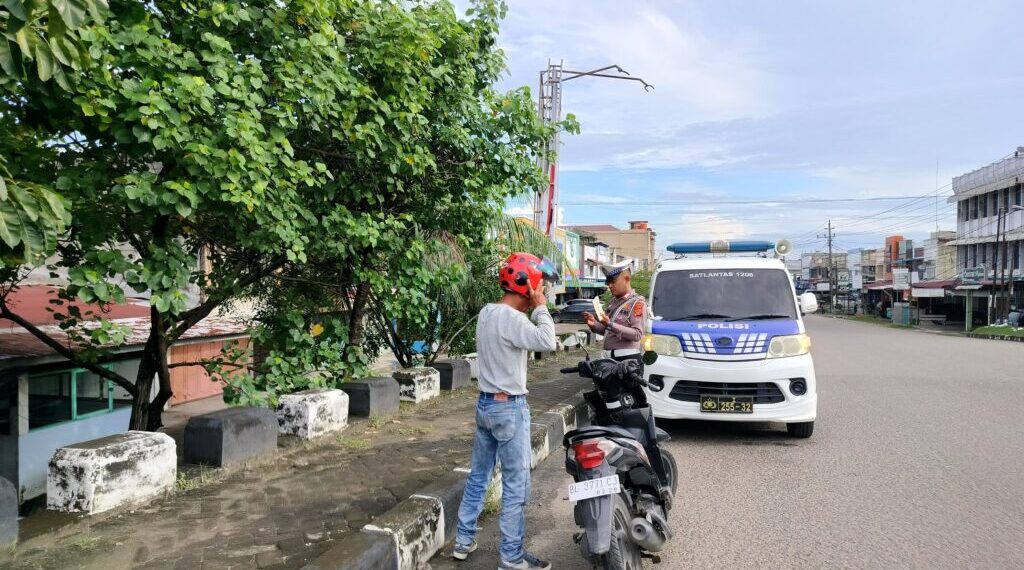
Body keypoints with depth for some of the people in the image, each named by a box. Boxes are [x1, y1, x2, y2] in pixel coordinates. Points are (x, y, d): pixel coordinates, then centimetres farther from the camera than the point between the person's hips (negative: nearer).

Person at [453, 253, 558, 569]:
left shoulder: (486, 312, 8)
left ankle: (464, 540, 29)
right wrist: (540, 309, -18)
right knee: (516, 486, 2)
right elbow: (548, 342, -30)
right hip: (510, 408, -9)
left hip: (485, 403, 9)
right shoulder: (511, 318, -21)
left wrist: (533, 311, 2)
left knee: (478, 476, 18)